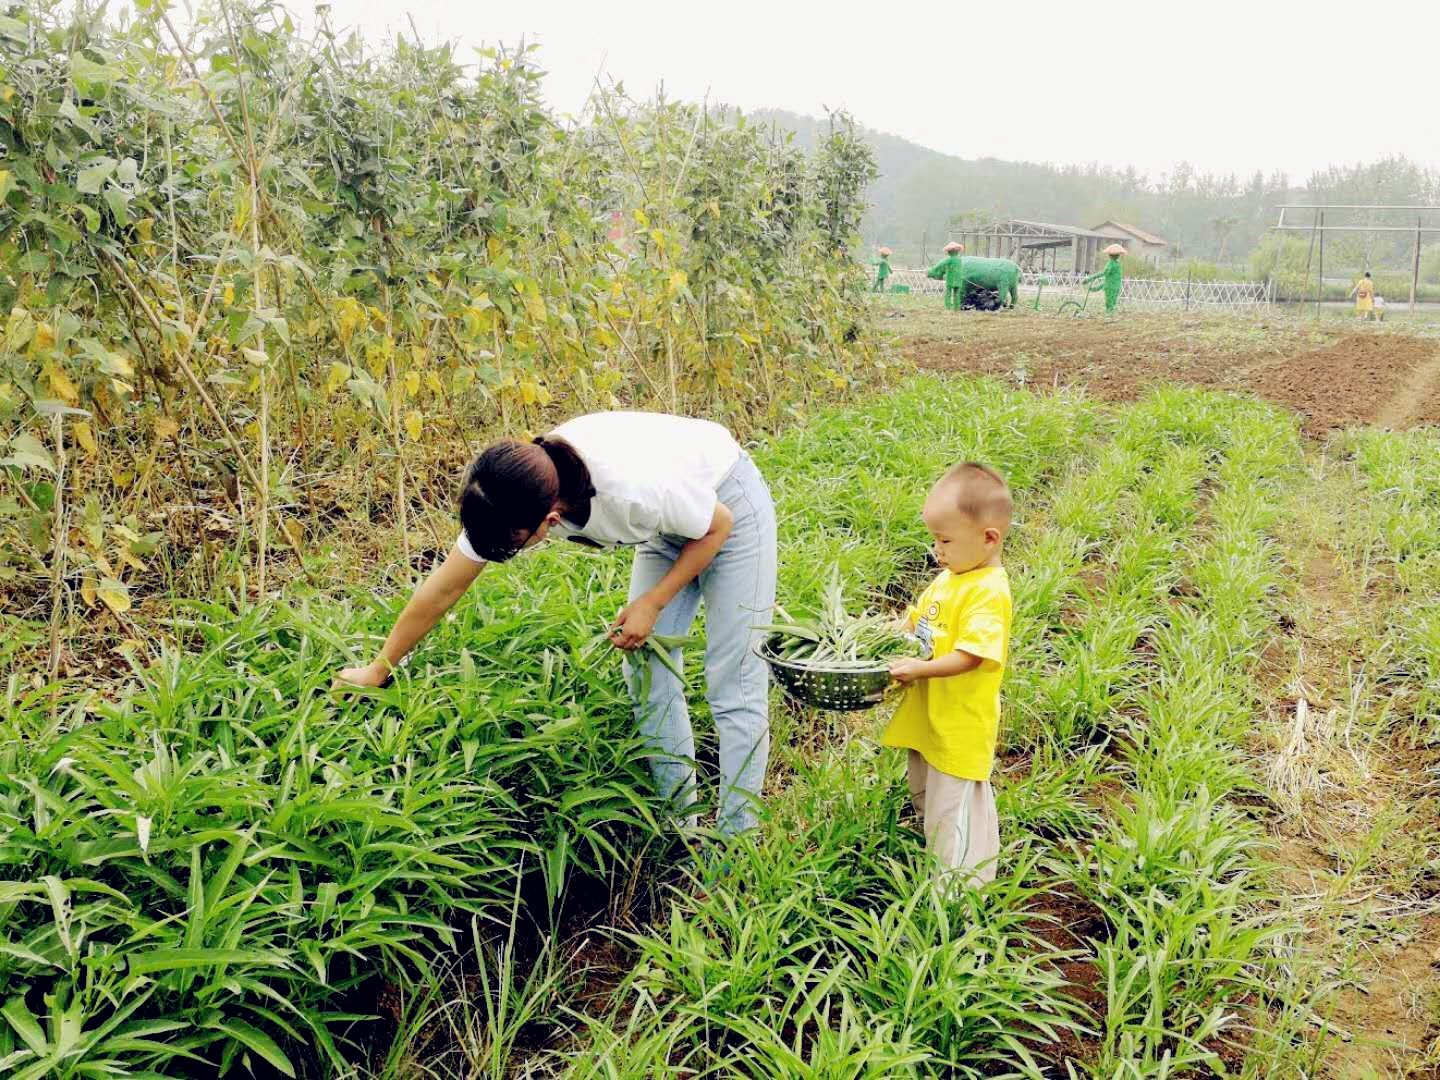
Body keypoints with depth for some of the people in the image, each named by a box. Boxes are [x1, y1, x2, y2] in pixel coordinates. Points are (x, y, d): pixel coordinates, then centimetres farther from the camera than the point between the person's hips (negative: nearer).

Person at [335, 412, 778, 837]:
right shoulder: (506, 500, -24)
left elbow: (718, 526, -21)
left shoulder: (634, 491, -42)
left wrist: (652, 602, -18)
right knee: (647, 675, 3)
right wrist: (379, 668, -2)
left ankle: (735, 839, 7)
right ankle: (679, 820, 18)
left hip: (727, 506, -6)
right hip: (670, 527, 6)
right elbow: (442, 589, -11)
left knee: (733, 683, -7)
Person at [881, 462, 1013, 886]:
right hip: (927, 719, 10)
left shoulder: (989, 592, -23)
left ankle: (963, 882, 19)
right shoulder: (949, 578, 6)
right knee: (925, 794, 25)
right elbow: (915, 621, 16)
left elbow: (970, 656, -29)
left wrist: (921, 668, -36)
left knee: (954, 805, 2)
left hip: (960, 726, -10)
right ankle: (934, 863, 44)